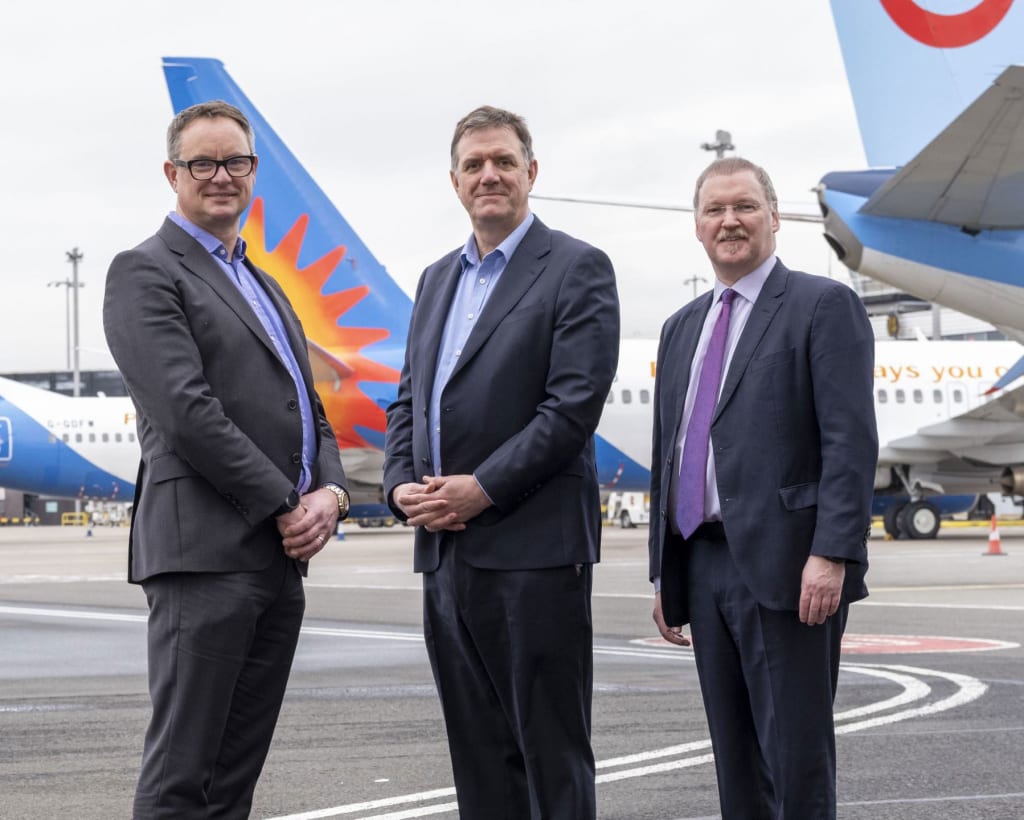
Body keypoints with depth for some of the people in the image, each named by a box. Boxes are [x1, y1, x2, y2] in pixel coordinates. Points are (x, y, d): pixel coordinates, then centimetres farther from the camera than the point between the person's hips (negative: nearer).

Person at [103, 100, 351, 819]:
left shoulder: (264, 286, 23)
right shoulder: (145, 272, -3)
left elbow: (309, 409, 20)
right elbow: (186, 408, -15)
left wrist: (330, 493, -1)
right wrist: (285, 506, -13)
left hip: (280, 557, 8)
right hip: (205, 552, -8)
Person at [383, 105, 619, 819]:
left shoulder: (577, 269, -4)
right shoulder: (438, 279, 19)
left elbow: (576, 403, -13)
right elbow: (409, 399, 19)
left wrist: (482, 488, -16)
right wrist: (403, 485, 0)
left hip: (534, 546, -7)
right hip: (446, 549, 7)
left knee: (551, 748, -2)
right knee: (479, 749, 11)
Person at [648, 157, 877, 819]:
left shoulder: (824, 306, -2)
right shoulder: (682, 328, 19)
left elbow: (852, 440, -11)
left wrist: (832, 554, -19)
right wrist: (665, 573, 17)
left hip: (787, 565, -7)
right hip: (704, 566, 7)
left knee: (798, 756, -5)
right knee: (736, 760, 10)